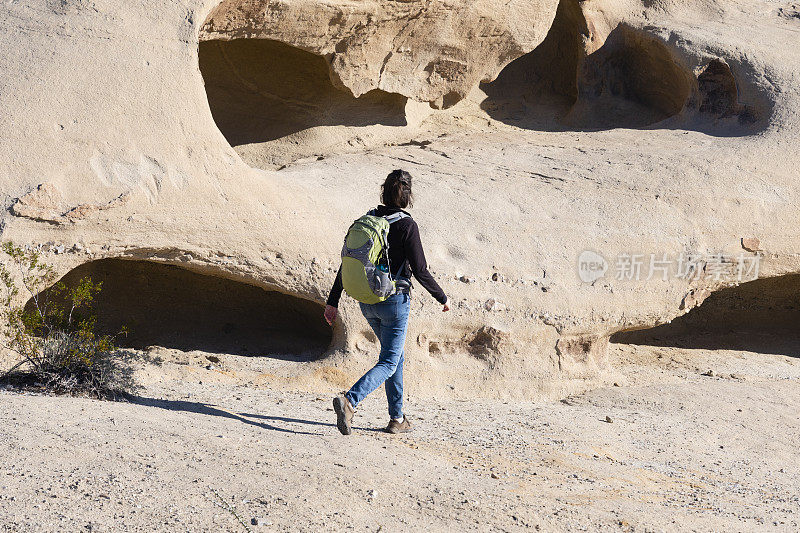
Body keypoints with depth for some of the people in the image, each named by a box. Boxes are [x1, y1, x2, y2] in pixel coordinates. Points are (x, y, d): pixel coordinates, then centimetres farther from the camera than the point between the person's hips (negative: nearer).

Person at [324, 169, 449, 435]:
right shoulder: (406, 225, -13)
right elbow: (420, 271, -13)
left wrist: (333, 301, 10)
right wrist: (442, 297, 2)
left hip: (366, 301, 6)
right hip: (394, 300, -6)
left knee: (395, 353, 22)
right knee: (388, 363, -2)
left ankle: (397, 418, 24)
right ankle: (349, 400, -25)